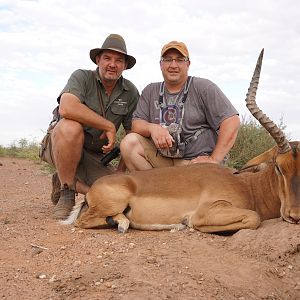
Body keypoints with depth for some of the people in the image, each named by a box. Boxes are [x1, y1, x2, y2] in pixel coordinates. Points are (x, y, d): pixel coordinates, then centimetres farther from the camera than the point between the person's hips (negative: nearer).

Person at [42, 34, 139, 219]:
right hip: (60, 146, -4)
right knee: (71, 127, -37)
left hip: (96, 157, 4)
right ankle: (66, 193, -17)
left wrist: (120, 172, -8)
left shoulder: (131, 93, 0)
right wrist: (109, 126, -26)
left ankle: (66, 182, 8)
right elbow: (67, 108, -32)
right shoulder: (82, 77, -11)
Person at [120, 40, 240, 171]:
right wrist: (151, 128, -19)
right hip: (161, 160, 5)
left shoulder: (204, 88, -2)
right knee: (129, 142, -16)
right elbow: (136, 124, 6)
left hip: (198, 161, -4)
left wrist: (214, 160, -15)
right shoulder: (150, 91, 12)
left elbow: (232, 121, -9)